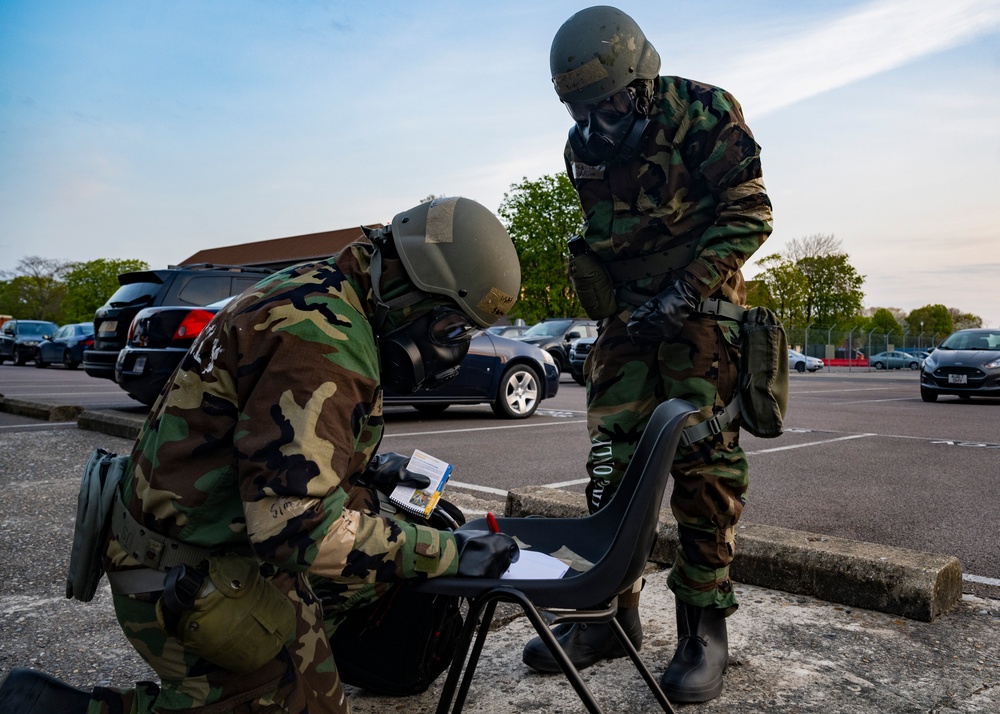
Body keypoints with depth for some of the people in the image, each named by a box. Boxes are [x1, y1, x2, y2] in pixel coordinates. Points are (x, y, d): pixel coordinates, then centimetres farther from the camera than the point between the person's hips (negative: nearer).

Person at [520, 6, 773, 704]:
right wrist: (613, 306, 11)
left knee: (702, 466, -8)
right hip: (628, 314, 5)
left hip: (702, 309, -5)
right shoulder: (584, 148, 9)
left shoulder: (703, 113, -8)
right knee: (612, 460, 0)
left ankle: (704, 627, 5)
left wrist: (687, 289, -19)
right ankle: (612, 613, 11)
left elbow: (749, 212, -10)